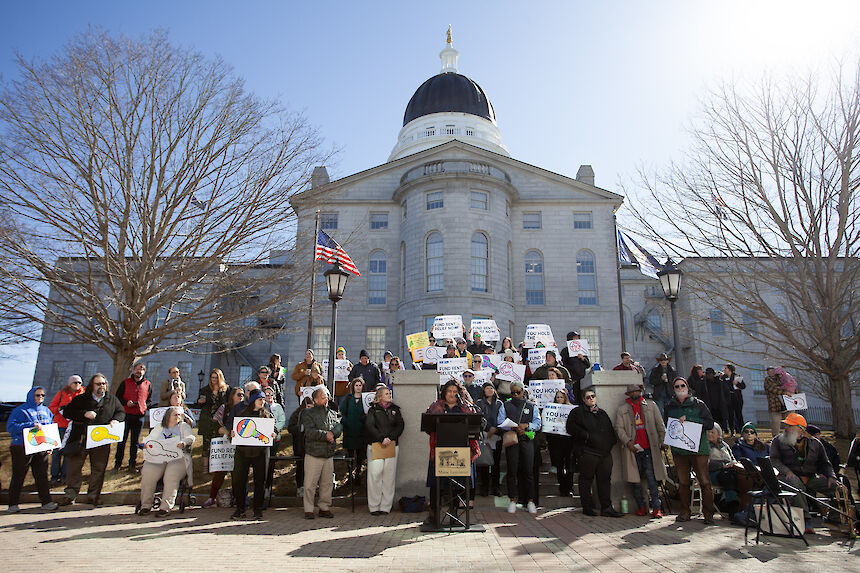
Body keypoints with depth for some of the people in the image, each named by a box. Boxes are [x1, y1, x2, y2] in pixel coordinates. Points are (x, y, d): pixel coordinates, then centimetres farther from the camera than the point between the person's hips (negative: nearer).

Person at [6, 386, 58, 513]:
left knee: (42, 476, 5)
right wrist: (31, 425, -25)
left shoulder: (46, 411, 13)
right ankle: (13, 504, 16)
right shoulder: (21, 410, -5)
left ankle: (46, 501, 9)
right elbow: (10, 427, -16)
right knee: (18, 476, 5)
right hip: (22, 449, -5)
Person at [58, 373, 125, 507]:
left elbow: (121, 412, 17)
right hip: (81, 439, -1)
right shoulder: (81, 399, 6)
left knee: (99, 469, 5)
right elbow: (66, 412, 0)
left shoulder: (112, 399, 12)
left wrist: (116, 420, -5)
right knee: (74, 466, 1)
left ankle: (93, 495, 16)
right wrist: (84, 414, -14)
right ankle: (70, 494, 13)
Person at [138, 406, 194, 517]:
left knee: (172, 474, -31)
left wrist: (184, 442, -16)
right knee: (148, 472, -27)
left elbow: (191, 437, 5)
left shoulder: (184, 426, 21)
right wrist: (146, 444, -6)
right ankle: (145, 505, -14)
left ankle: (166, 507, -28)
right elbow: (148, 439, 17)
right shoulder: (159, 428, 27)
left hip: (177, 458, -2)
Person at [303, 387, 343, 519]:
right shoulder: (308, 414, 0)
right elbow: (310, 432, -12)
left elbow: (339, 426, 1)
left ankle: (325, 508, 20)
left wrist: (332, 433, -18)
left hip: (329, 454, 4)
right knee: (310, 484, -2)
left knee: (327, 483, 8)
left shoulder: (333, 413, 15)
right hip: (313, 454, -4)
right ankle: (308, 510, 9)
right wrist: (325, 435, -13)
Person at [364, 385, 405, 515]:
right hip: (375, 446, -2)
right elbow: (369, 426, -5)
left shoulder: (395, 409, 15)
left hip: (392, 445, 2)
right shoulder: (373, 409, 7)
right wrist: (381, 439, -14)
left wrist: (390, 438, -7)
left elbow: (400, 425, 7)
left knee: (389, 476, 0)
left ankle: (385, 506, 6)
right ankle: (374, 507, 2)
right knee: (374, 475, -7)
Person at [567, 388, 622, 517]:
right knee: (586, 480, 0)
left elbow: (610, 431, 27)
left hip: (605, 452, 5)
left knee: (605, 480, 5)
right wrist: (586, 436, -13)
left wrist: (611, 442, 9)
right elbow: (571, 428, -8)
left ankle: (606, 508, 10)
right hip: (588, 452, -5)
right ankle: (587, 507, 9)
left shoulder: (602, 413, 22)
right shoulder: (577, 412, 3)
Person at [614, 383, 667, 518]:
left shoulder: (651, 405, 12)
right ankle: (641, 507, 13)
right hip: (633, 449, 0)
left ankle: (656, 507, 1)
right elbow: (619, 428, 3)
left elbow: (660, 425, 13)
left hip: (649, 448, 0)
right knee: (636, 480, 3)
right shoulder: (622, 409, 9)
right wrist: (628, 442, -10)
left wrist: (662, 442, 6)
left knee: (652, 478, -5)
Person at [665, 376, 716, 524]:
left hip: (698, 449, -3)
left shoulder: (698, 404, 4)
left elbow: (710, 423, -4)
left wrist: (689, 419, -12)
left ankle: (708, 513, 4)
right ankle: (685, 511, 14)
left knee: (704, 481, -6)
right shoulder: (670, 406, 13)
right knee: (683, 482, 4)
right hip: (678, 450, 3)